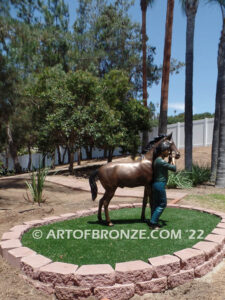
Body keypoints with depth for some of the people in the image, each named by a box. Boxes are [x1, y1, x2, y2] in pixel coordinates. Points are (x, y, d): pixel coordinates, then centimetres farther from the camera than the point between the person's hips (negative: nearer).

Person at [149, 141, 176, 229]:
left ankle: (153, 222, 24)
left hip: (156, 184, 10)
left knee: (155, 204, 15)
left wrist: (170, 160, 11)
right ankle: (153, 223, 4)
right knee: (162, 204, 1)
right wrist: (173, 159, 0)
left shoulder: (158, 160, 11)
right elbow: (174, 168, -15)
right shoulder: (161, 161, -20)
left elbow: (168, 166, 23)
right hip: (160, 185, -10)